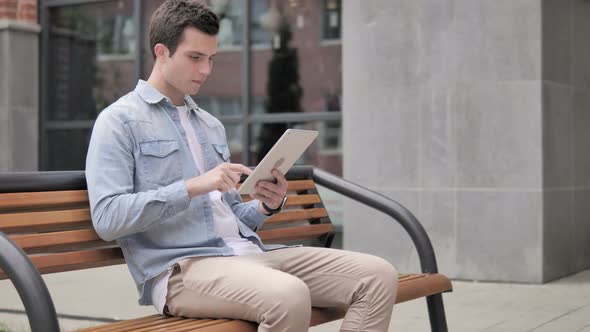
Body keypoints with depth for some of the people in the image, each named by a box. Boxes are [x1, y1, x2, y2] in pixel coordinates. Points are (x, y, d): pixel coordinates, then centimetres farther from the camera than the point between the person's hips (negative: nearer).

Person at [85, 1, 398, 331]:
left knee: (378, 276, -10)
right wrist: (191, 187, -18)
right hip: (180, 267, -7)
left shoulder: (212, 125, 24)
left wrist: (266, 206, 3)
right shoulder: (120, 120, 2)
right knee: (289, 297, -38)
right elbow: (107, 218, -11)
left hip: (249, 252, 8)